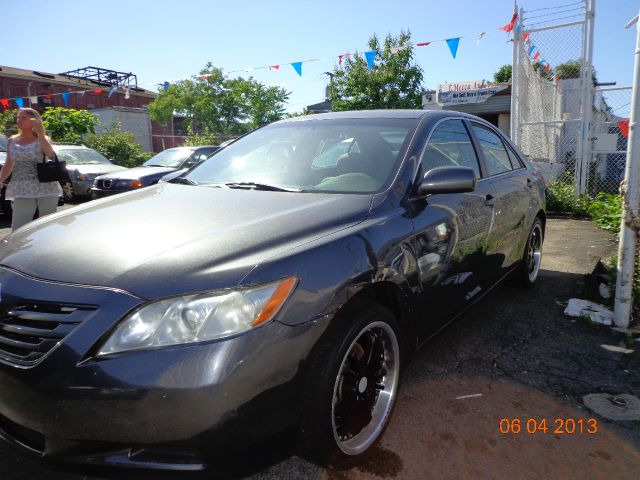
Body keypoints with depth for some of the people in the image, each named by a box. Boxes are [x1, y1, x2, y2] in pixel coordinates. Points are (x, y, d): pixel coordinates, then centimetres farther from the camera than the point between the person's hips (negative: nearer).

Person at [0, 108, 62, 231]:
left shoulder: (42, 139, 3)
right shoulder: (12, 141, 13)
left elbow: (50, 153, -19)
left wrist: (39, 132, -20)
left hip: (45, 188, -3)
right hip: (21, 190, 3)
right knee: (18, 228, -2)